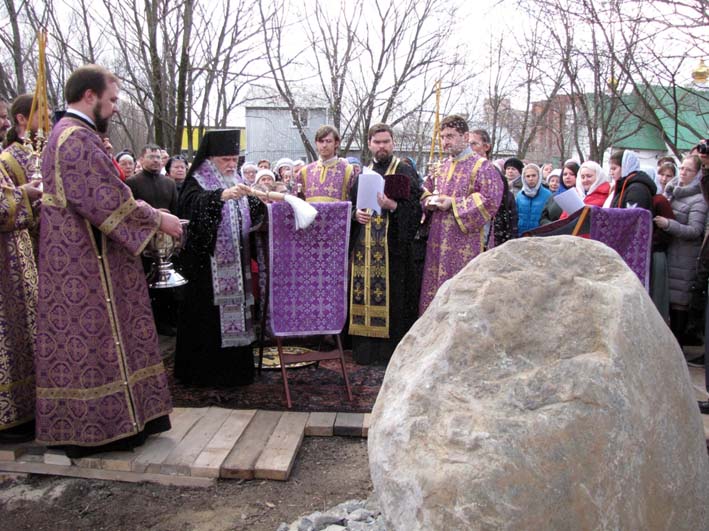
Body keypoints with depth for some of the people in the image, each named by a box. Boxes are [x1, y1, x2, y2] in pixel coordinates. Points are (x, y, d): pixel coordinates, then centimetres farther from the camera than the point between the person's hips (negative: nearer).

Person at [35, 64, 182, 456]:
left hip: (81, 259, 10)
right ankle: (98, 426, 9)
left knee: (84, 338, 15)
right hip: (87, 265, -10)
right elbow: (107, 200, -23)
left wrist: (150, 214, 13)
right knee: (94, 338, -2)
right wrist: (157, 219, -13)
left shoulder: (70, 135, 17)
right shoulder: (77, 139, -17)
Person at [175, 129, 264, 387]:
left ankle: (233, 369, 18)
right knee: (209, 317, -4)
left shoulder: (236, 182, 15)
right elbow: (194, 205, -28)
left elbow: (251, 216, 15)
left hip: (235, 263, 6)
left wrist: (262, 200, -3)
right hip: (208, 264, -6)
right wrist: (222, 195, -43)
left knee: (235, 312, 8)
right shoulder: (197, 182, -6)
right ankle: (206, 371, 7)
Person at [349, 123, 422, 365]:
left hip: (393, 244, -4)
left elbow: (415, 207, -6)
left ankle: (393, 350, 3)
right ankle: (365, 348, 13)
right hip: (364, 246, 5)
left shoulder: (404, 171, 1)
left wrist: (392, 206, -22)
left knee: (392, 295, -6)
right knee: (364, 291, 5)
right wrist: (356, 214, -3)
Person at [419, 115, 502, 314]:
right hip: (438, 240, 7)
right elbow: (426, 188, 25)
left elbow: (490, 200, -15)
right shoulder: (441, 166, 15)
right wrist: (429, 201, 1)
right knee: (433, 288, 8)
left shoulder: (481, 166, -6)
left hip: (465, 242, -6)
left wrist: (453, 203, -16)